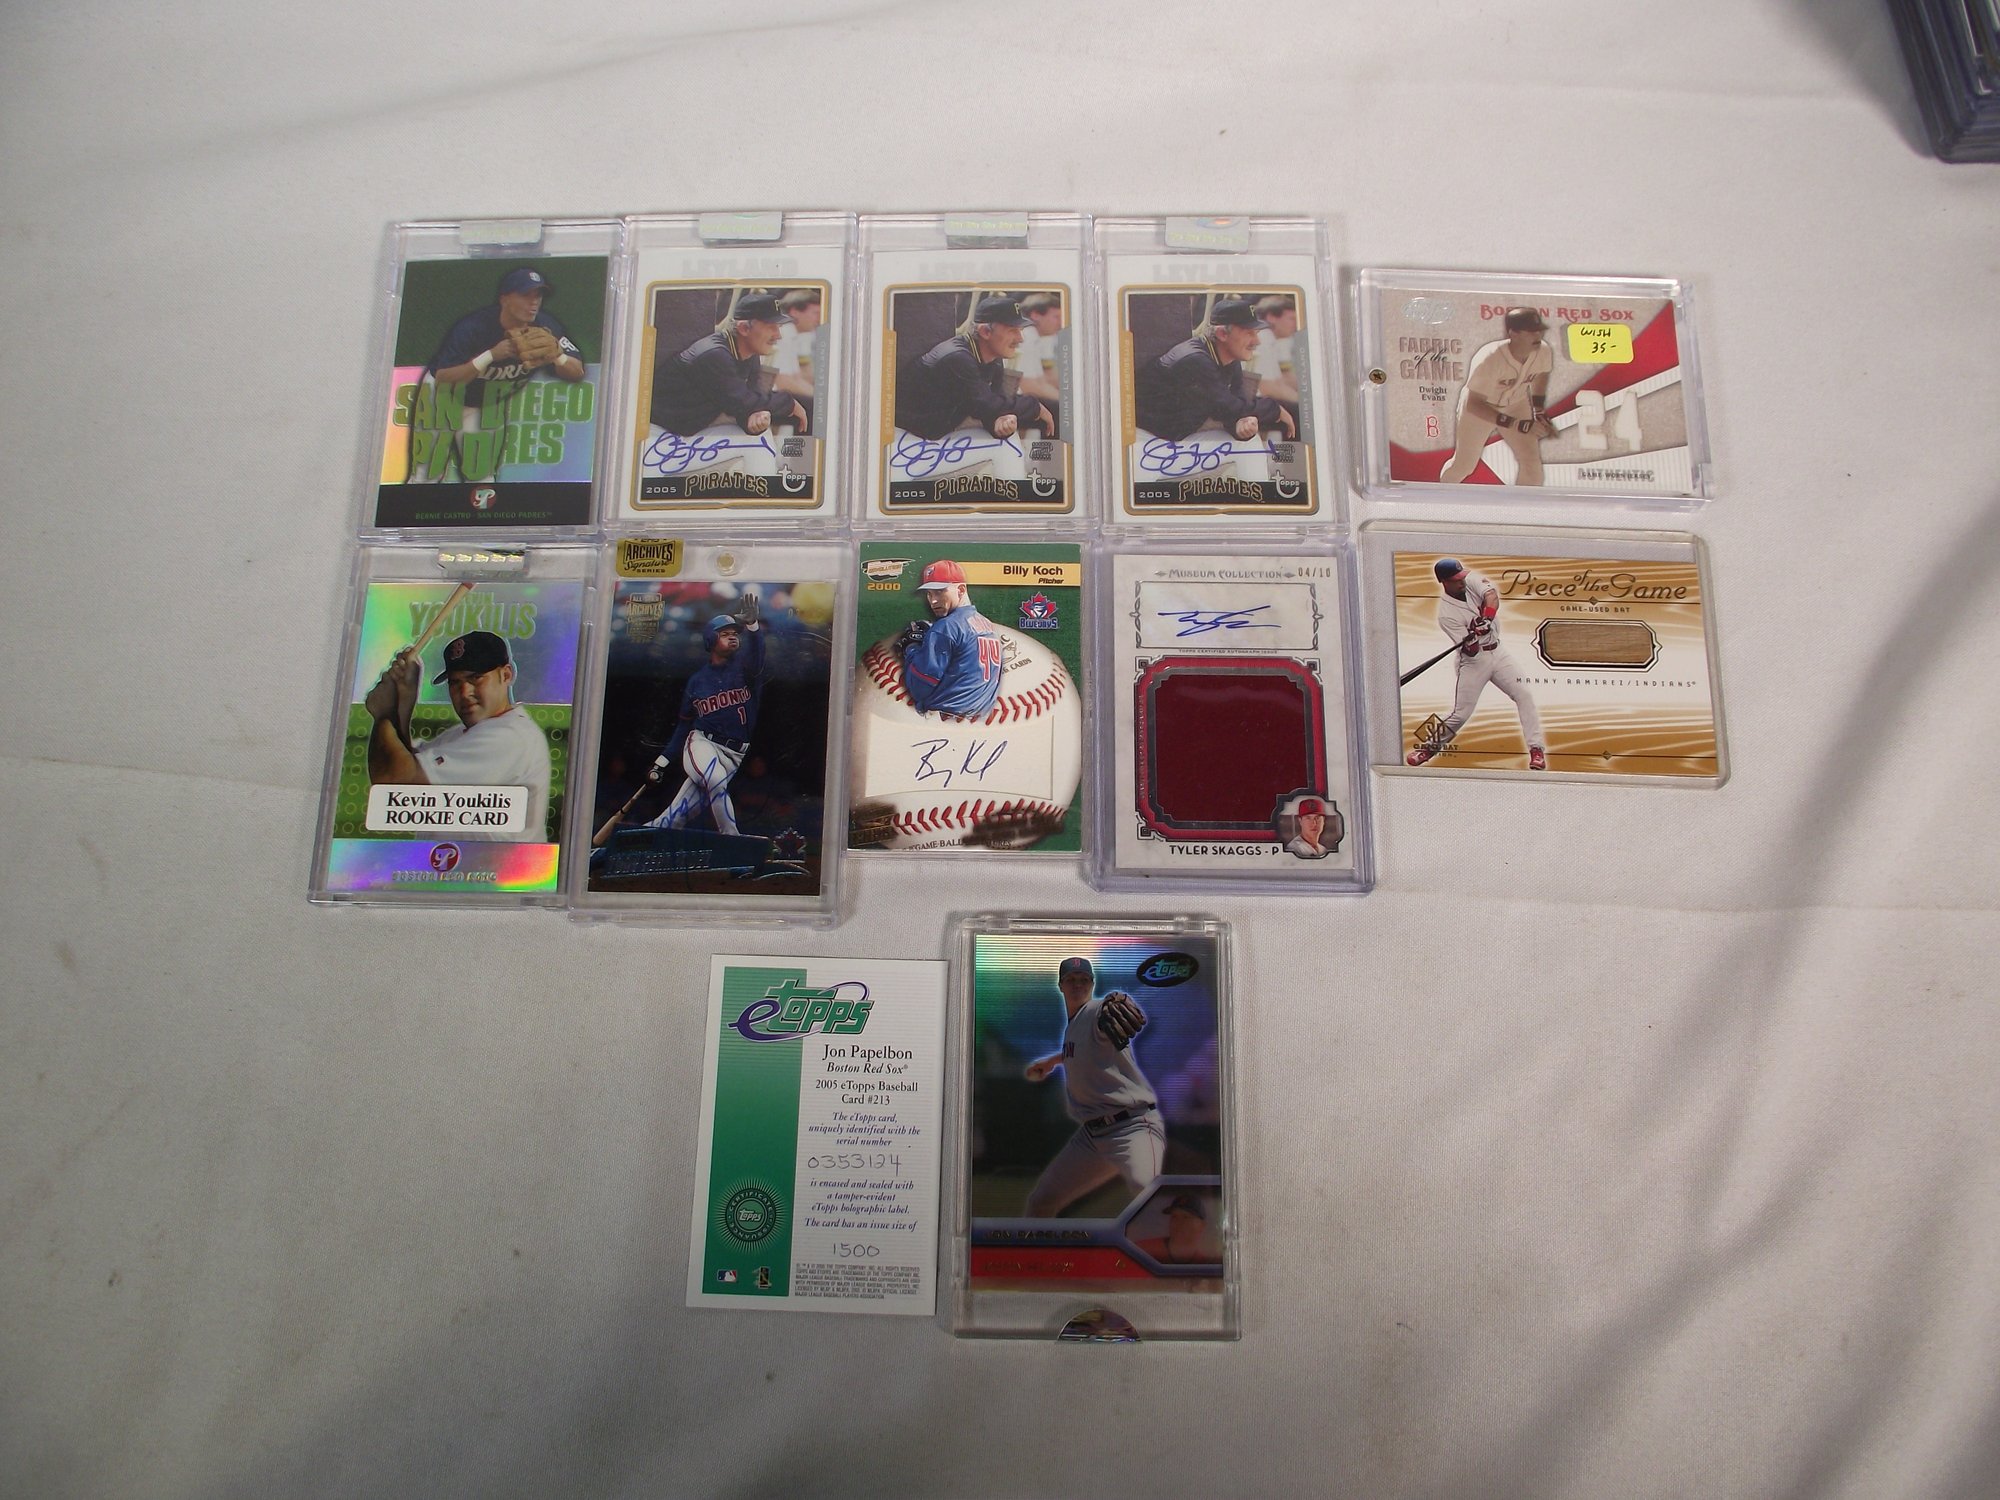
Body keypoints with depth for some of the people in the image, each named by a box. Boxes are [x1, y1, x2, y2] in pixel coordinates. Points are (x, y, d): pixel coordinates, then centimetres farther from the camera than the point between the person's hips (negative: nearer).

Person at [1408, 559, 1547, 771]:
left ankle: (1536, 749, -1)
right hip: (1473, 662, -4)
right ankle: (1430, 747, 17)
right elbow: (1471, 650, -22)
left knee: (1524, 695, -6)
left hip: (1497, 653, 4)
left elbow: (1492, 596, -24)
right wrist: (1473, 634, -42)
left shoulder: (1472, 581, -4)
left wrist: (1487, 617, -41)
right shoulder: (1446, 613, -17)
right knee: (1460, 714, -3)